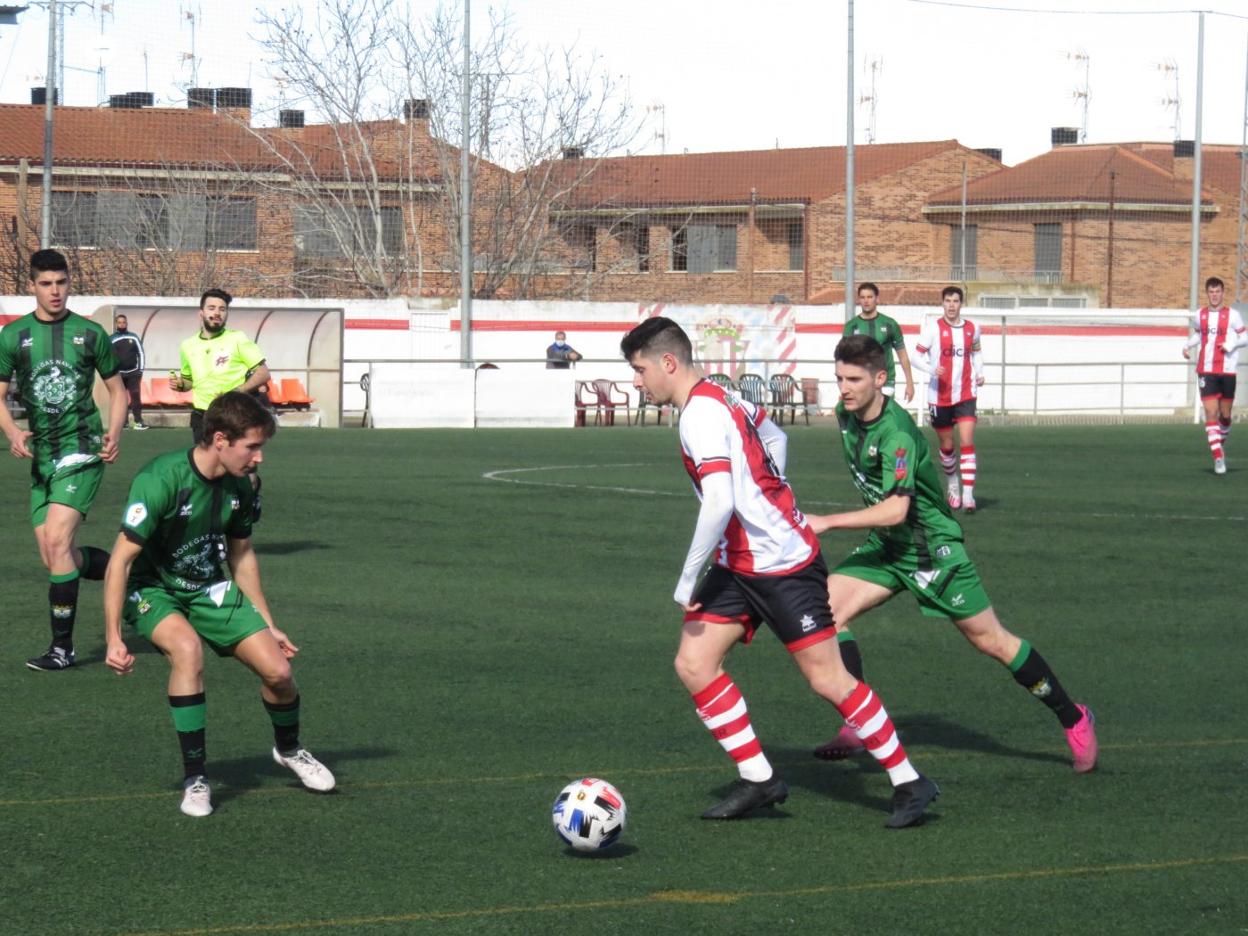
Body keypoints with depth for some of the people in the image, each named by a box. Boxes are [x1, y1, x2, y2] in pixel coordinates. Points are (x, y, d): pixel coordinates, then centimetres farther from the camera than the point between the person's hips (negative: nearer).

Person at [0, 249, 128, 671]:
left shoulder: (89, 333, 2)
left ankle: (63, 647, -10)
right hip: (41, 457, 4)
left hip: (82, 449, -4)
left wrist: (114, 433, -7)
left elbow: (117, 389, 10)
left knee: (57, 542, -17)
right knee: (53, 557, 5)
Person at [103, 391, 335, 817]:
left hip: (209, 589, 5)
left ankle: (289, 749, 27)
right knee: (187, 647, -36)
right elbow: (121, 559, -26)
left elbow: (242, 556, 10)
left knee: (278, 670, -8)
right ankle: (195, 778, -24)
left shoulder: (237, 487, -7)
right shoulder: (161, 479, -29)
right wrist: (113, 639, -28)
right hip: (152, 589, -5)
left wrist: (268, 626, 14)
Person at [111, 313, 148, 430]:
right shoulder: (112, 339, 2)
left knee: (136, 397, -7)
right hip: (118, 373, -1)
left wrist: (140, 370, 2)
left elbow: (140, 353, 9)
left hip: (133, 373, 1)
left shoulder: (133, 337, 8)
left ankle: (138, 421, -9)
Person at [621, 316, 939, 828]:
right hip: (738, 564, 10)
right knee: (693, 664, 1)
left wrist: (687, 578, -22)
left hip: (784, 565, -10)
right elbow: (775, 438, 26)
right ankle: (757, 779, 8)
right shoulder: (721, 397, 9)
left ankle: (909, 783, 7)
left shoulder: (701, 415, -21)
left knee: (827, 678, -4)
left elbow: (719, 503, -30)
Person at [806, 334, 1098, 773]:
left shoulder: (896, 434, -29)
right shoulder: (846, 416, -3)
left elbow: (895, 509, -37)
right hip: (885, 546, 8)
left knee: (990, 640, 1)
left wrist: (826, 522, -37)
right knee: (828, 607, -12)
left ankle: (1073, 719, 18)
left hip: (932, 550, -8)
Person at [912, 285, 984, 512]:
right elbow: (917, 356, -6)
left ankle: (968, 494, -16)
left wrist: (979, 373, 6)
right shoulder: (934, 329, -6)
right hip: (940, 397, -1)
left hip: (965, 395, 1)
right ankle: (952, 485, 36)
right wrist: (932, 369, -25)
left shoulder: (972, 329, 5)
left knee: (967, 442, -13)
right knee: (947, 446, 11)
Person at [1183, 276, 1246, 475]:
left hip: (1227, 371, -1)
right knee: (1211, 412, -12)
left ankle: (1222, 442, 39)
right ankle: (1218, 457, -14)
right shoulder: (1200, 315, 7)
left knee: (1225, 414, 8)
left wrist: (1232, 344, -17)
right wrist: (1187, 346, 5)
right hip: (1206, 371, 1)